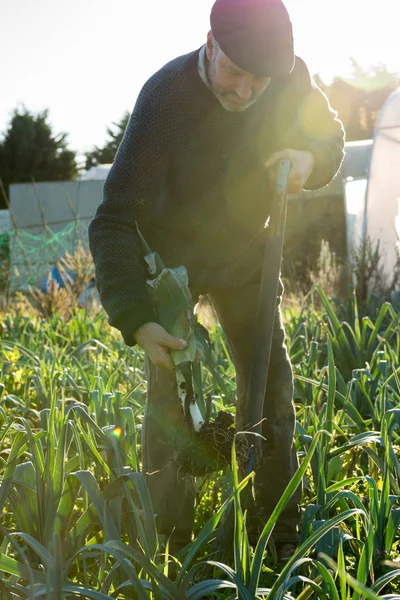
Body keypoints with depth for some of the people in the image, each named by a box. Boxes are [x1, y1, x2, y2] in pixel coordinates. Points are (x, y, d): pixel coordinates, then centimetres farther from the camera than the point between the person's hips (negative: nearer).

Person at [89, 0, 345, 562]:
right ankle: (171, 548, 2)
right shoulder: (165, 97, -35)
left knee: (271, 384, 2)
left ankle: (282, 539, 14)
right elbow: (114, 221, -35)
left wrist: (309, 158, -25)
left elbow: (330, 134, 1)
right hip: (169, 257, -3)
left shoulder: (292, 79, -22)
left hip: (246, 253, 4)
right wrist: (137, 322, -46)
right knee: (171, 391, -10)